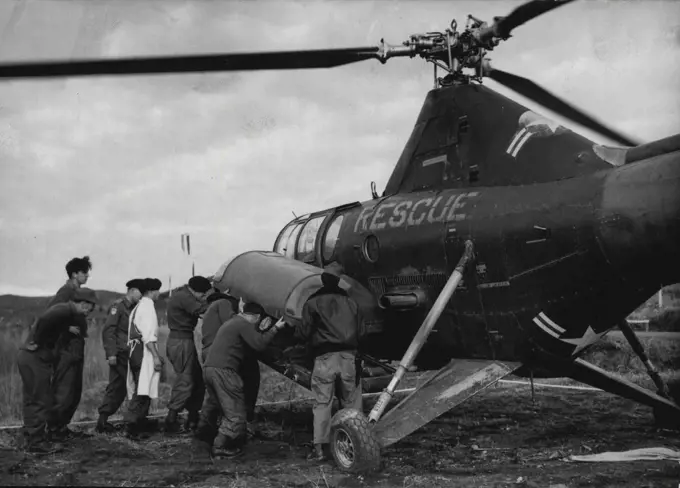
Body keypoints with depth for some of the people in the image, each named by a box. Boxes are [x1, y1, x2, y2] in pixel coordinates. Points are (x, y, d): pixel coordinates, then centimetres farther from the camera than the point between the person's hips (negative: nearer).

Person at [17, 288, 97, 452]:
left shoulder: (65, 310, 12)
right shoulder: (65, 310, -18)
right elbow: (45, 319, -34)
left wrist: (67, 328, 12)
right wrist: (37, 342, -22)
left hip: (29, 357, 10)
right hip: (34, 358, -10)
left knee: (33, 401, 16)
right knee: (39, 400, -3)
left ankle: (31, 438, 25)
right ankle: (36, 442, 4)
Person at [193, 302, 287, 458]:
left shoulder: (231, 323, 24)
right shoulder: (243, 325, -7)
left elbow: (248, 349, 22)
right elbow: (259, 345, -13)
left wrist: (261, 331, 18)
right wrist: (275, 328, -3)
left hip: (209, 368, 10)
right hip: (223, 371, -10)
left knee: (211, 408, 19)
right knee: (235, 411, -2)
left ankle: (202, 444, 24)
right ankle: (223, 447, -2)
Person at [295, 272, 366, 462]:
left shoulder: (312, 303, 1)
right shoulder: (350, 303, 14)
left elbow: (304, 332, -4)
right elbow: (360, 331, 12)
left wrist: (297, 331, 18)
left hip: (324, 358, -3)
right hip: (348, 357, 3)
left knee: (322, 403, -1)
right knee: (350, 403, 12)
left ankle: (319, 448, -5)